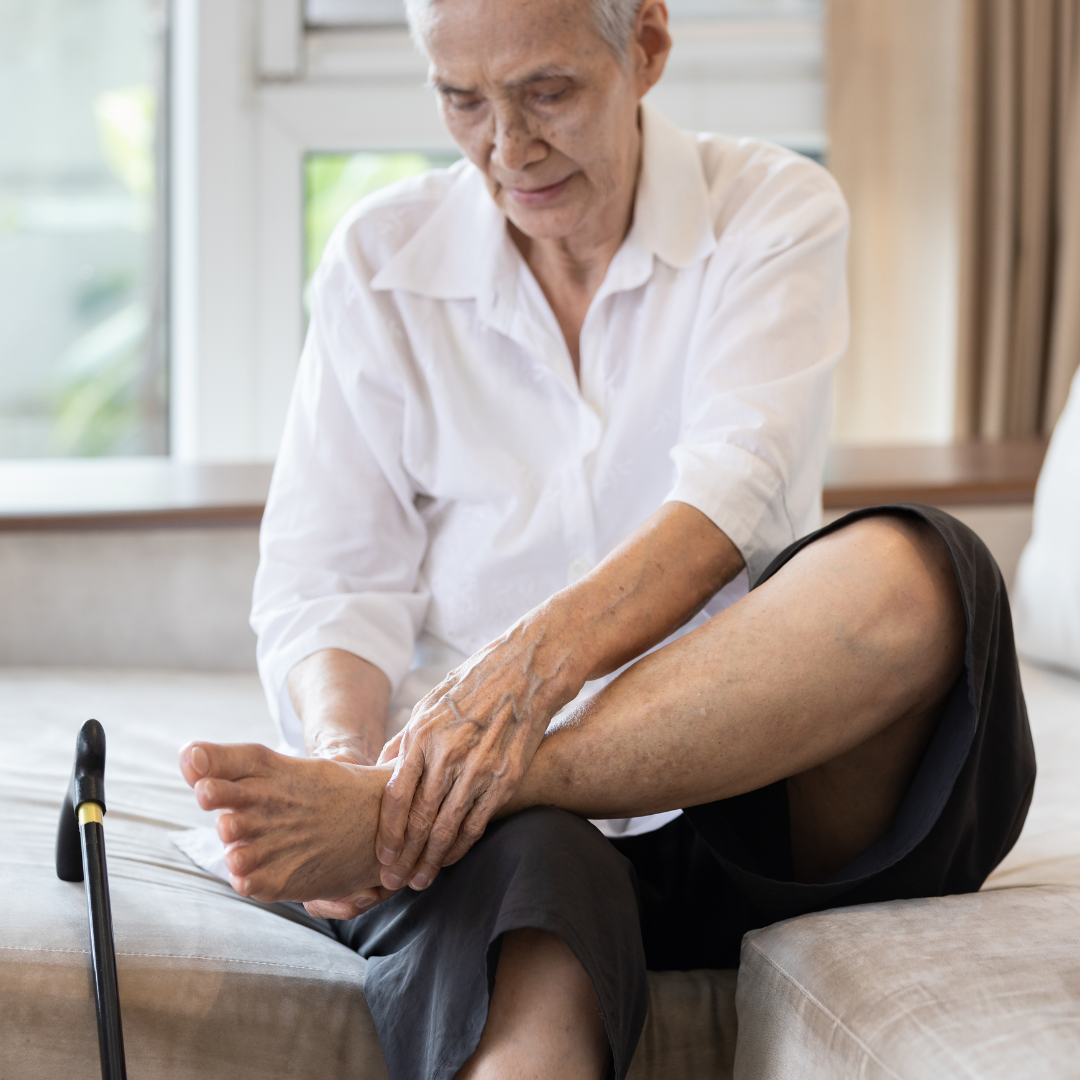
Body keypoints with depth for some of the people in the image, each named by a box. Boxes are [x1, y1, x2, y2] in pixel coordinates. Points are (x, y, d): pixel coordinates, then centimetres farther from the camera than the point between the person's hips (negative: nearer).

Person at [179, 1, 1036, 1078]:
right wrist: (350, 750, -21)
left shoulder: (773, 211, 4)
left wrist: (539, 654, -34)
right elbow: (322, 583, 3)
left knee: (907, 578, -33)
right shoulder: (380, 258, 9)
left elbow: (735, 487, -15)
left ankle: (388, 818, -34)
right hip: (497, 797, -1)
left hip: (750, 792, 1)